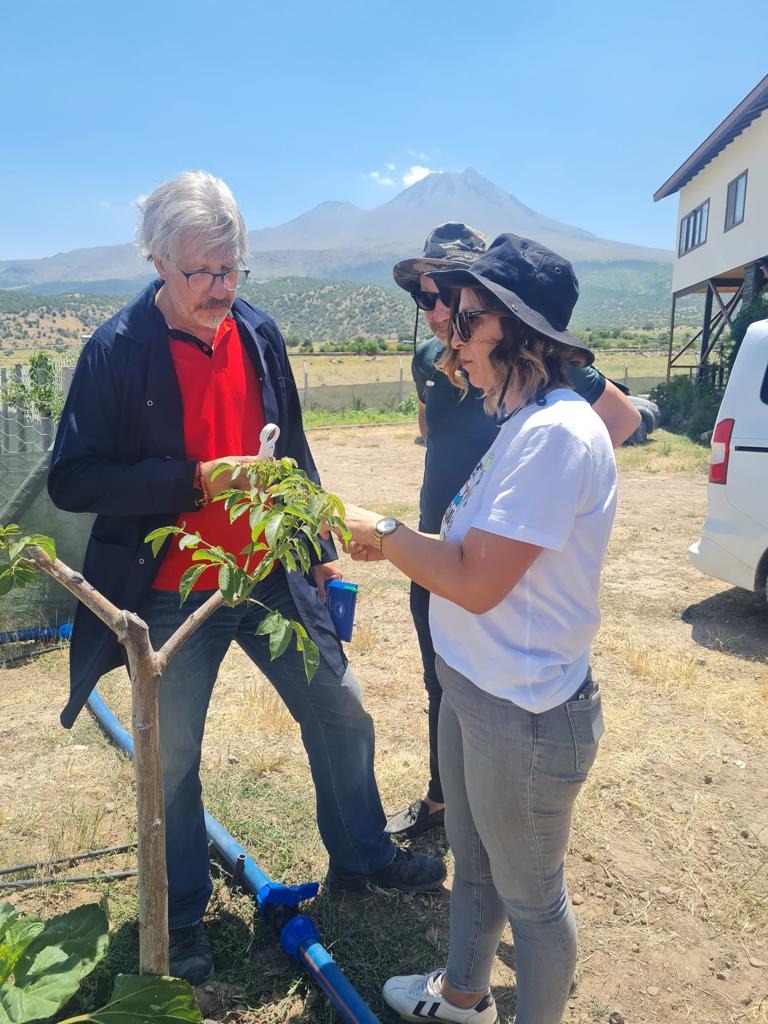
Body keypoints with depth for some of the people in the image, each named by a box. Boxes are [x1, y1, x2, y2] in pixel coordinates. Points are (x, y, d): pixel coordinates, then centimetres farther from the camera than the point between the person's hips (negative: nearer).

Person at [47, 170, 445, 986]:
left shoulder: (258, 334, 2)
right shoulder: (117, 350, -12)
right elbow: (72, 480, -15)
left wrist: (318, 544, 12)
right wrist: (194, 480, -25)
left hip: (272, 577, 5)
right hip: (173, 594, -4)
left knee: (341, 715, 13)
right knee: (173, 758, 12)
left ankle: (361, 856, 39)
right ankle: (182, 914, 38)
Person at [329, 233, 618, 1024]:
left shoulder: (555, 432, -25)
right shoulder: (523, 423, 7)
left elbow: (477, 581, -26)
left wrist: (382, 531, -13)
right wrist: (395, 543, 2)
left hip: (525, 713, -9)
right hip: (473, 689, 10)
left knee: (530, 897, 16)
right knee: (471, 865, 29)